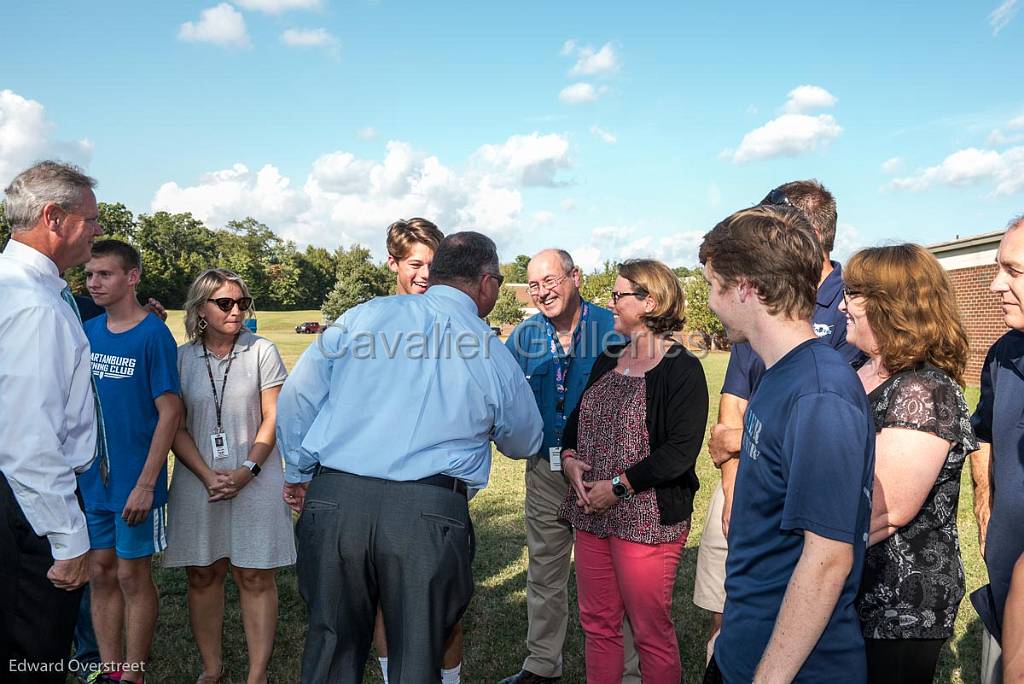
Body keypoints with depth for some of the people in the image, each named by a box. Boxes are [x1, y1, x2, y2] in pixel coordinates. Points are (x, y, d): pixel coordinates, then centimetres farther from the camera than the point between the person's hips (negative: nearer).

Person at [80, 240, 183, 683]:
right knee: (100, 574, 13)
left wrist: (146, 483, -18)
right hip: (89, 479, 5)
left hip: (134, 481, -5)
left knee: (131, 576, 6)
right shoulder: (86, 332, 5)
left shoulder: (153, 334, -12)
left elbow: (170, 412, -15)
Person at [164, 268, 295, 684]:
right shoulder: (181, 358, 3)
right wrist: (208, 476, -11)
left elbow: (273, 419, -3)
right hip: (198, 481, 2)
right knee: (202, 575, 9)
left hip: (254, 480, -2)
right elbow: (176, 428, 2)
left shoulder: (262, 352, -2)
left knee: (255, 576, 1)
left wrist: (246, 471, -13)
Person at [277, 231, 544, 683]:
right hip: (428, 514, -1)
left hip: (334, 500, 2)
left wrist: (299, 471, 21)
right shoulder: (493, 356, 4)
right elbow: (525, 443, 19)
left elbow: (298, 394, 8)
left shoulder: (364, 315, 6)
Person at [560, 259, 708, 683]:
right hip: (592, 515, 7)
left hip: (648, 518, -7)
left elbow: (681, 450, -17)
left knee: (651, 632, 5)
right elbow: (576, 419, 20)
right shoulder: (606, 363, 14)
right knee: (597, 623, 15)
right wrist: (570, 459, -1)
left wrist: (618, 486, -16)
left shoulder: (682, 369, -10)